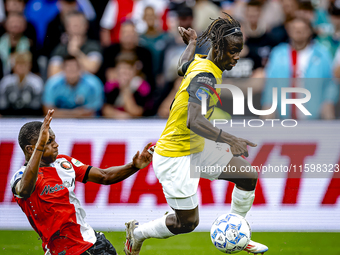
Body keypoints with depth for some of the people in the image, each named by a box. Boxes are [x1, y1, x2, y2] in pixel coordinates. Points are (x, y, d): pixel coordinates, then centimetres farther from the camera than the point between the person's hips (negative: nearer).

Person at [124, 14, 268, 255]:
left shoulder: (199, 61, -1)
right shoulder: (205, 77, -28)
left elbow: (183, 67, 25)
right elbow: (194, 121, -43)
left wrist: (192, 43, 37)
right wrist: (228, 139, -52)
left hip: (196, 148, 10)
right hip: (174, 157, -10)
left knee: (249, 175, 5)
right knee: (187, 222, -1)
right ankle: (137, 232, 26)